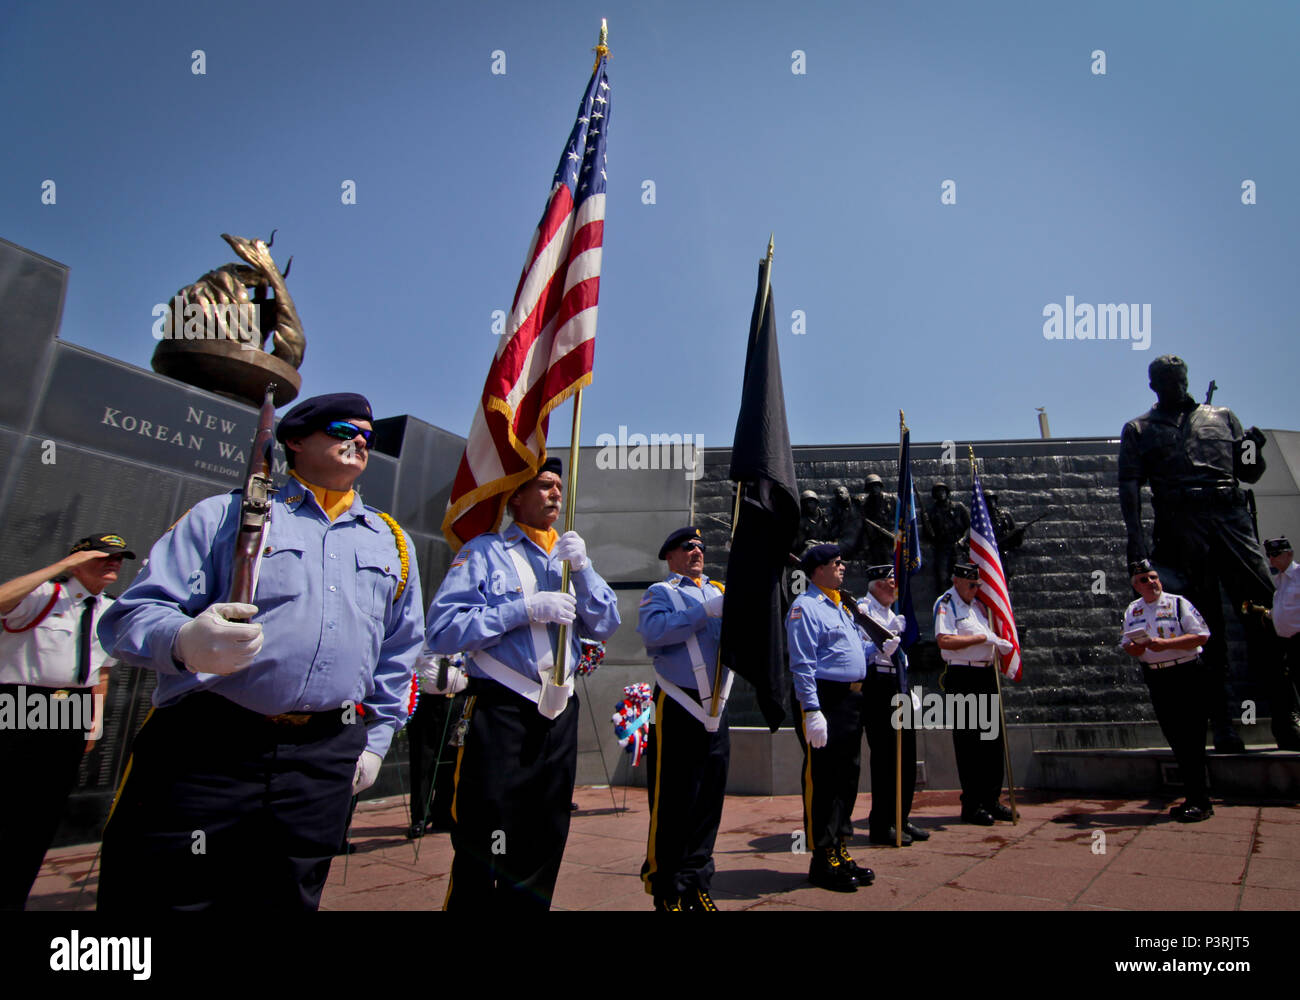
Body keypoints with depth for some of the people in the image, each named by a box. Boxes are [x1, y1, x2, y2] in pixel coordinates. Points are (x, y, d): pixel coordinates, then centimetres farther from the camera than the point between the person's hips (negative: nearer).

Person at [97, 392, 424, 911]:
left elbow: (399, 653, 20)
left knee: (284, 897, 11)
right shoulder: (226, 514, 5)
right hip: (205, 750, -3)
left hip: (325, 762, 3)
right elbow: (132, 615, -3)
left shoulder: (392, 541, 15)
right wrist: (184, 643, -25)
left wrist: (375, 740, 14)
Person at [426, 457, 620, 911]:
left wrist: (582, 569, -7)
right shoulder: (485, 551, -1)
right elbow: (443, 630, -13)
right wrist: (525, 609, -17)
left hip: (560, 714, 6)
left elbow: (605, 625, 8)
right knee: (483, 855, -3)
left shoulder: (568, 555, 16)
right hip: (501, 712, -6)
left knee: (544, 846, 15)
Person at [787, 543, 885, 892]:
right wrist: (813, 711, -22)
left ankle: (839, 849, 27)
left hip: (850, 702, 10)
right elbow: (802, 666, -18)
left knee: (847, 777, 15)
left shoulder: (839, 607, 18)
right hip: (824, 700, -10)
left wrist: (879, 647, 7)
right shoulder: (805, 607, -12)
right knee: (821, 781, -1)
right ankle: (823, 859, 9)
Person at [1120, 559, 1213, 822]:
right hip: (1156, 679, 5)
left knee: (1191, 740, -5)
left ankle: (1200, 802, 1)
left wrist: (1166, 644, -19)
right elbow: (1127, 644, 16)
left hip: (1185, 675, -5)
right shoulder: (1132, 611, 11)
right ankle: (1193, 798, 19)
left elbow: (1201, 635, -10)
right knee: (1175, 741, 10)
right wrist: (1132, 648, -7)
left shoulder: (1178, 603, -4)